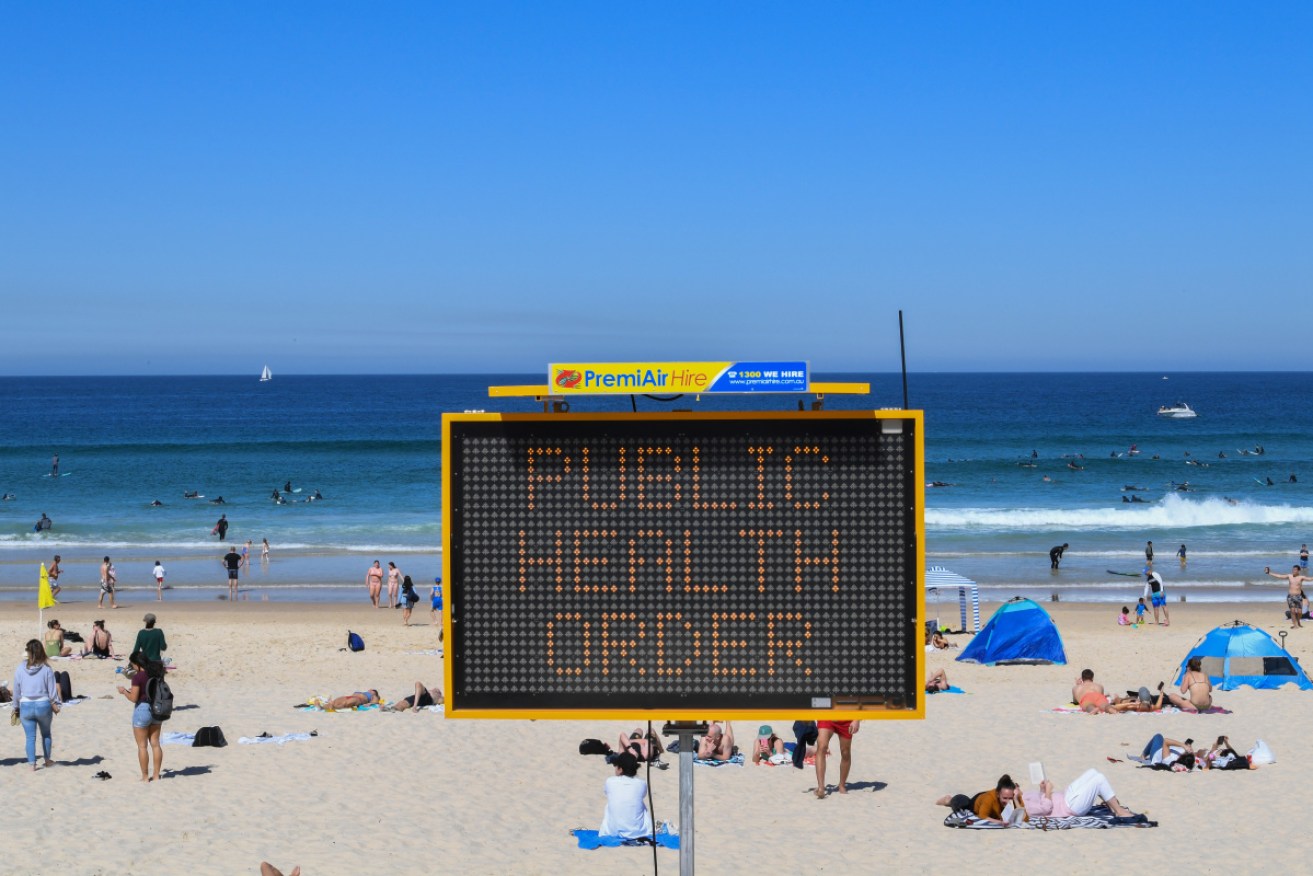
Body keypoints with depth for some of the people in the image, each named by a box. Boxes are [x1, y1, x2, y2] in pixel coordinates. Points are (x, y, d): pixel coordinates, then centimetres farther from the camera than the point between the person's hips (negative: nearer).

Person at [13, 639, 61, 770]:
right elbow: (52, 690, -4)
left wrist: (16, 707, 13)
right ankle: (48, 760, 30)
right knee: (46, 734, 20)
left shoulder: (20, 668, -6)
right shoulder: (46, 669, -8)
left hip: (26, 706, 0)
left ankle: (32, 763, 3)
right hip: (43, 705, 0)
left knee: (30, 737, 7)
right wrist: (55, 705, 7)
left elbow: (16, 690, 1)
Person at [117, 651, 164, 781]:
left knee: (142, 746, 3)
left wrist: (124, 691, 3)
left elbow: (133, 698, -16)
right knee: (155, 744, 12)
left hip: (142, 709, -7)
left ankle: (145, 777, 6)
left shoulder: (138, 677, -16)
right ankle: (156, 775, 16)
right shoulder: (156, 674, 4)